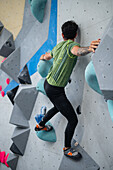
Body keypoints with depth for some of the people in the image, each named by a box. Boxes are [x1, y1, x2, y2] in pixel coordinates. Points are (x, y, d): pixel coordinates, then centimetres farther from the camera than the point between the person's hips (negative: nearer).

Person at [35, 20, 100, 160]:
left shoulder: (58, 46, 8)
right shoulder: (71, 45, -18)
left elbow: (47, 56, 30)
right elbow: (77, 50, -45)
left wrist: (43, 57, 55)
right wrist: (88, 49, -68)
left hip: (48, 83, 10)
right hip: (55, 90, -10)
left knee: (58, 107, 36)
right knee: (73, 120, -1)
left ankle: (40, 125, 55)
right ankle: (67, 148, 16)